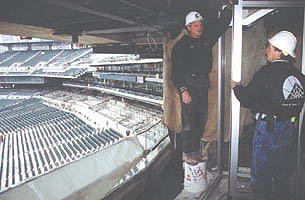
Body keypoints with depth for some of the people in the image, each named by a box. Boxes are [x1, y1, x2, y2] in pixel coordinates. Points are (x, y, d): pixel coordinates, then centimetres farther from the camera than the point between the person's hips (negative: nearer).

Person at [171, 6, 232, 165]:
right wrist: (183, 90, -18)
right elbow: (176, 71, -9)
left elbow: (222, 23, 18)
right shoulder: (181, 45, -4)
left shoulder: (207, 38, 12)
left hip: (203, 85, 6)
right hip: (189, 85, -6)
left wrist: (228, 8, 3)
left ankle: (196, 150, 24)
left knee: (201, 120, 10)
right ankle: (187, 152, 8)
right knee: (188, 121, -5)